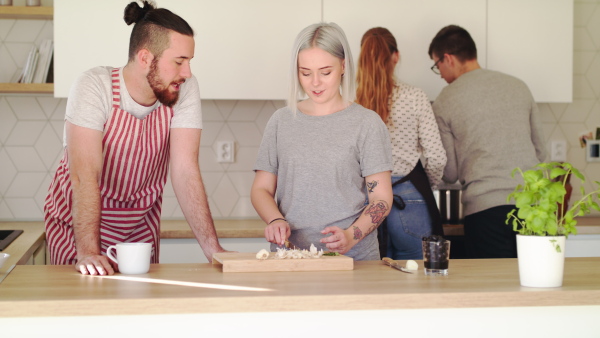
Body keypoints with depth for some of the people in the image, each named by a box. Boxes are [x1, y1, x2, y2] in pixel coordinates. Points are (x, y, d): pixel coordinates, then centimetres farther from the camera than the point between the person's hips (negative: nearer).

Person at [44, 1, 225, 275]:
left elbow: (185, 171, -19)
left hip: (140, 226, 3)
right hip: (76, 222, -3)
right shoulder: (93, 87, -25)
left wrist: (213, 248, -27)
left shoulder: (185, 90, -16)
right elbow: (85, 174, -32)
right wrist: (87, 252, -40)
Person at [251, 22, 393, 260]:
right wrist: (276, 220, -5)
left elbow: (381, 199, 2)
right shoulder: (281, 121, 13)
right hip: (288, 256, 2)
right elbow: (261, 189, 15)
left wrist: (351, 236, -15)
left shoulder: (367, 123, 5)